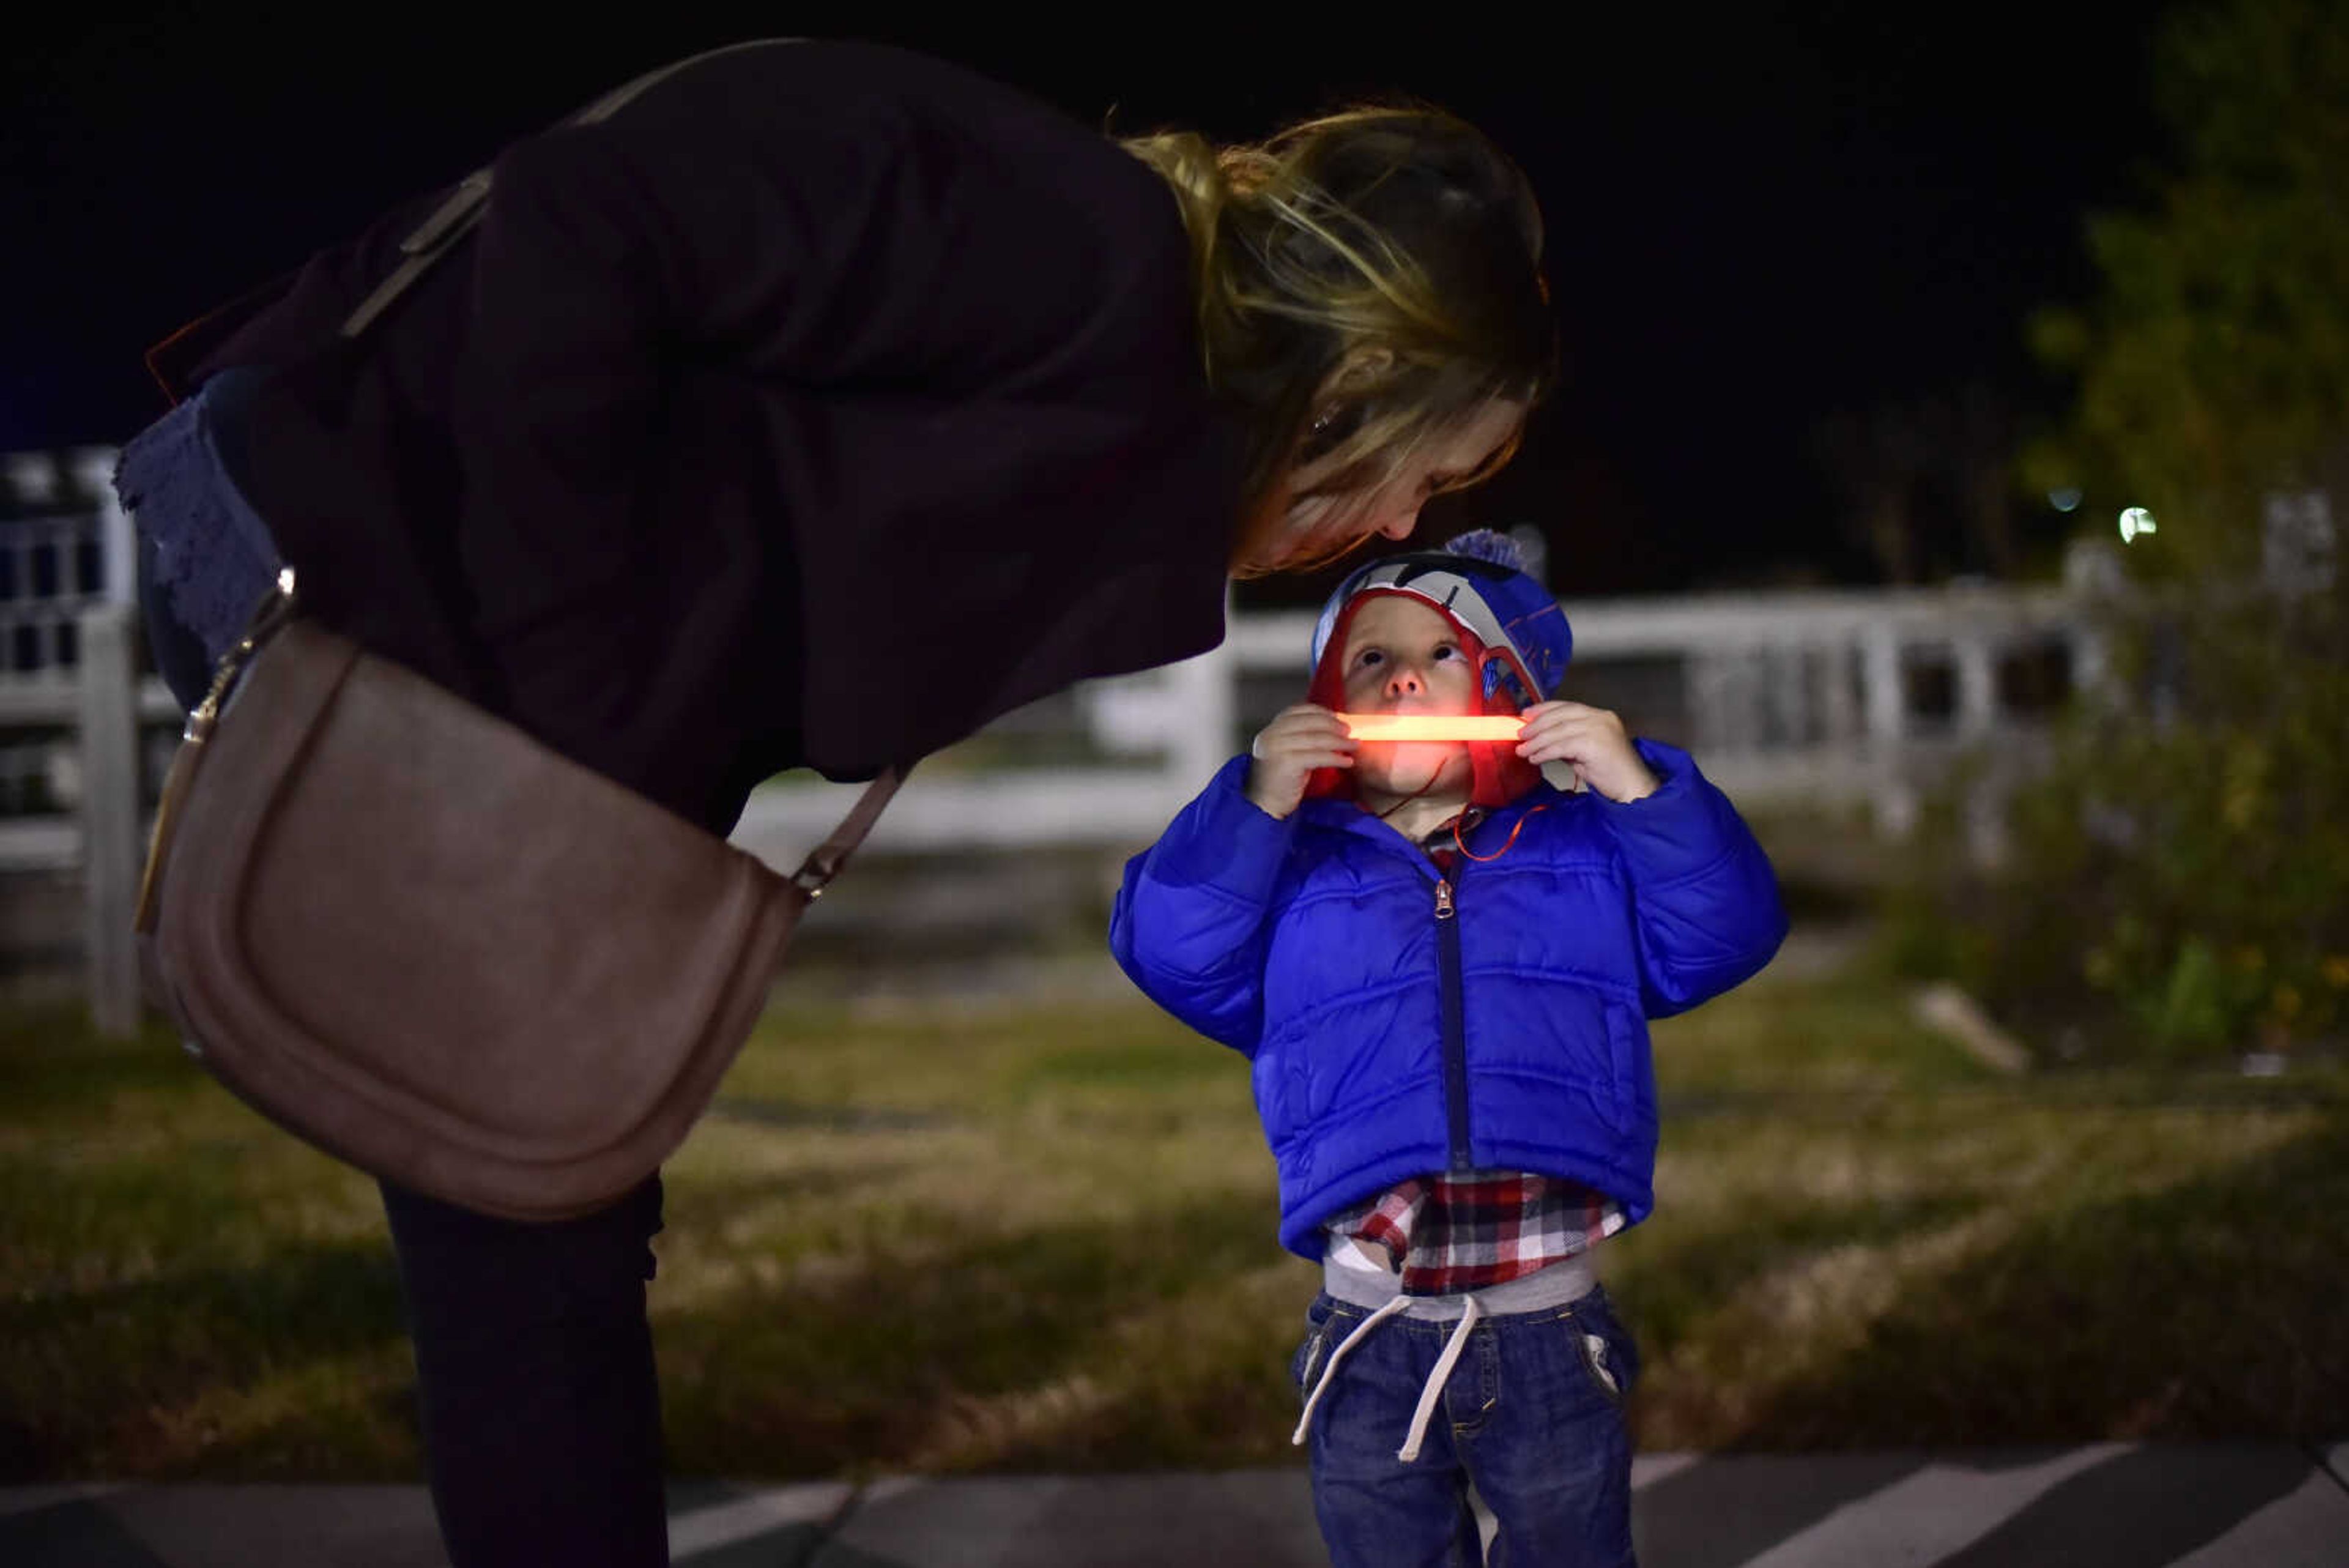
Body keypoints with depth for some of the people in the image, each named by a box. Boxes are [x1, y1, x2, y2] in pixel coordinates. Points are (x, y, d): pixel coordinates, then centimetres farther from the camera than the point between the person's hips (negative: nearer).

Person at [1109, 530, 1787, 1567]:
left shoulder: (1587, 851, 12)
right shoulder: (1289, 868, 11)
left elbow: (1727, 931, 0)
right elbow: (1172, 950, -4)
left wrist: (1635, 787, -9)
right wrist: (1257, 804, -13)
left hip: (1551, 1335, 0)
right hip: (1372, 1344, 0)